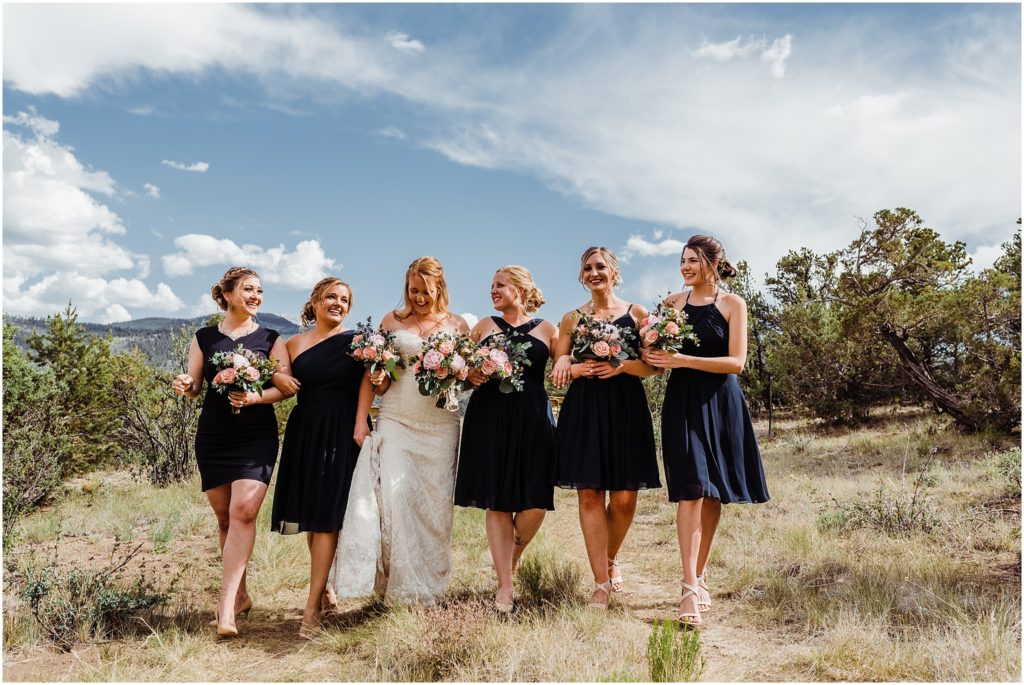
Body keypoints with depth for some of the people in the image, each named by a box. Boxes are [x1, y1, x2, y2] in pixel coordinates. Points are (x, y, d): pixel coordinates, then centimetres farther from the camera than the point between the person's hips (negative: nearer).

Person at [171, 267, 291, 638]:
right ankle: (240, 595, 23)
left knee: (243, 512, -16)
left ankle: (226, 605, -14)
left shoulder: (270, 338, 6)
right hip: (213, 437, 2)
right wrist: (185, 385, -13)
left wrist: (256, 397, -20)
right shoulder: (204, 338, 9)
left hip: (257, 437, -2)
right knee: (225, 518, 8)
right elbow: (195, 386, 10)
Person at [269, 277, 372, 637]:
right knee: (309, 516, 9)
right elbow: (281, 378, 20)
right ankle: (323, 586, 25)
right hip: (304, 431, 4)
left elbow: (367, 382, -7)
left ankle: (312, 607, -4)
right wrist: (279, 378, -3)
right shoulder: (295, 344, 11)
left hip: (342, 432, -4)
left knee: (326, 517, -6)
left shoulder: (355, 340, 0)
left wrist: (360, 423, -18)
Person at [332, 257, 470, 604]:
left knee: (433, 502, 2)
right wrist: (378, 380, -11)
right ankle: (398, 581, -3)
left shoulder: (457, 324, 8)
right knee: (393, 493, -13)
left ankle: (427, 586, 14)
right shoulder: (391, 320, 9)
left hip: (439, 425, 0)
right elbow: (378, 379, 11)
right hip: (395, 420, 0)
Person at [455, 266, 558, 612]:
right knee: (496, 502, -2)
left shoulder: (546, 329, 11)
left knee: (535, 503, -6)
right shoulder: (484, 325, 16)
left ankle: (511, 558, 24)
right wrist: (470, 376, -5)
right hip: (489, 419, 1)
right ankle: (505, 586, 7)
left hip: (533, 420, 0)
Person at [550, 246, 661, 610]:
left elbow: (653, 366, 4)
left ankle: (610, 559, 28)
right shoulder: (572, 318, 13)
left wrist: (622, 366, -14)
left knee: (624, 497, 0)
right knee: (589, 494, -5)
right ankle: (601, 583, 2)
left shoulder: (636, 313, 9)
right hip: (583, 410, 1)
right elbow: (558, 370, 11)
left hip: (626, 408, 0)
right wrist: (577, 368, -11)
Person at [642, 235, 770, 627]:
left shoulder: (733, 304, 1)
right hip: (683, 402, 0)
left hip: (721, 404, 0)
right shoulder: (672, 302, 8)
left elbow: (736, 361, -8)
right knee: (691, 489, -10)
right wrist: (654, 357, -10)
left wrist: (682, 360, -16)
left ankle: (700, 575, 23)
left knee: (714, 494, 7)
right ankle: (690, 589, -9)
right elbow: (659, 353, 13)